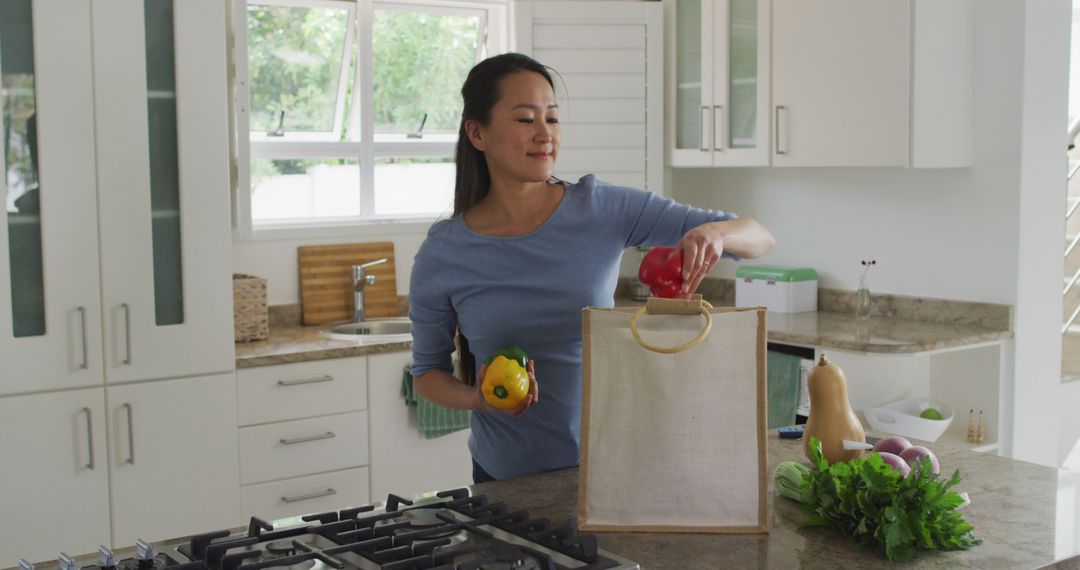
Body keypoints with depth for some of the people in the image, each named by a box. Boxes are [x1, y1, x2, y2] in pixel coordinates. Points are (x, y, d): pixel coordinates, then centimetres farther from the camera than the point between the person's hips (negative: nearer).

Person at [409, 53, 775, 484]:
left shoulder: (604, 209, -9)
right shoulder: (442, 254, -10)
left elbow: (760, 238, -7)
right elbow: (427, 373, 4)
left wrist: (713, 232, -29)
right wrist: (477, 399, -17)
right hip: (507, 478, 0)